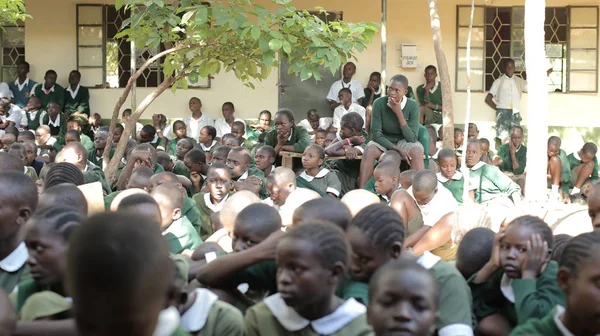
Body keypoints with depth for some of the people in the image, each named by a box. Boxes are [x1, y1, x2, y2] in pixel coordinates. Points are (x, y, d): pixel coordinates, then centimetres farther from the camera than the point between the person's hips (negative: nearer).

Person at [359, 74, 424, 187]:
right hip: (384, 142, 0)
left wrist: (399, 113, -27)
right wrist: (397, 149, -28)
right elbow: (376, 134, -15)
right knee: (370, 149, -32)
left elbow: (412, 138, -20)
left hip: (404, 142, 0)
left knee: (416, 151, -34)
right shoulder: (379, 103, -15)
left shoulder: (413, 106, -15)